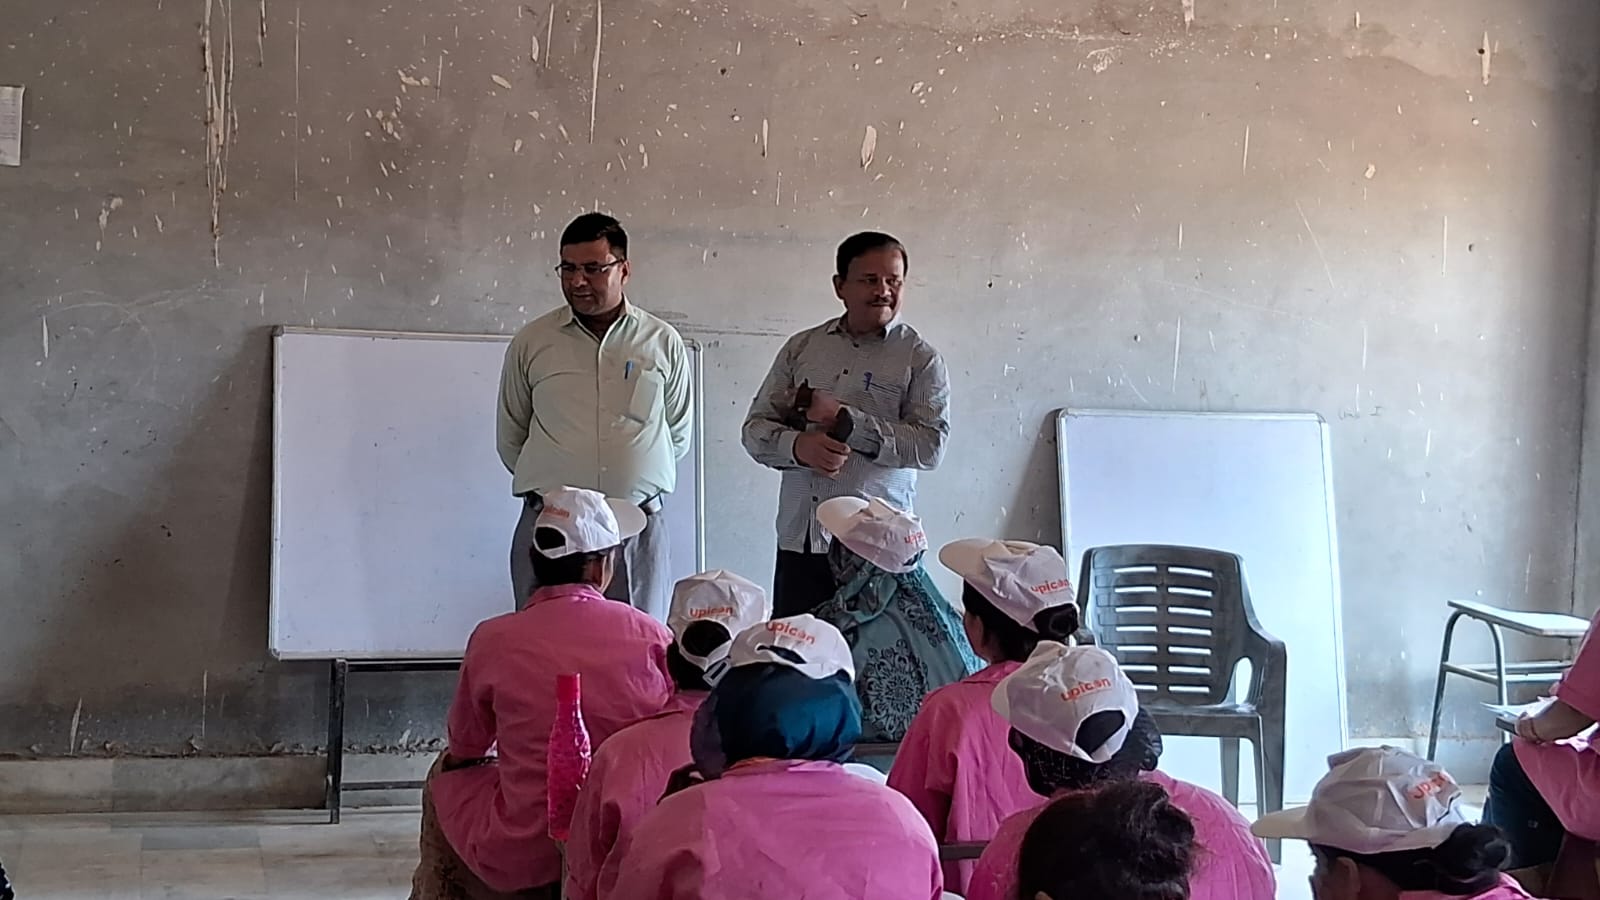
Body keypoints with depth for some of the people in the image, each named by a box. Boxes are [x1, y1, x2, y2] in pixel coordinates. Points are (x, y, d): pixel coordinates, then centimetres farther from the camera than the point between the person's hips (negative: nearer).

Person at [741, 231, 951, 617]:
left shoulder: (920, 359, 2)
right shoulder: (802, 348, 13)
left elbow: (931, 445, -10)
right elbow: (756, 428, 11)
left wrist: (844, 419, -13)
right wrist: (799, 446, -11)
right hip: (799, 538, 3)